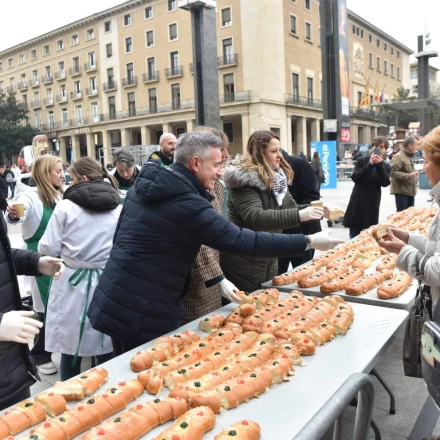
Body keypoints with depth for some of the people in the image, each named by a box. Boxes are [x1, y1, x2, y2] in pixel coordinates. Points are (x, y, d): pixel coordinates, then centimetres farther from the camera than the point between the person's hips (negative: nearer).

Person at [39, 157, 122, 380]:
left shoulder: (66, 207, -8)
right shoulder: (118, 209, -2)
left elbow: (48, 248, -5)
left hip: (73, 282, -2)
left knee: (70, 350, 12)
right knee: (106, 350, 13)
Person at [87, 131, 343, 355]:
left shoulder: (144, 184, 5)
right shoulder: (188, 205, -22)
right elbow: (243, 241, -23)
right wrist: (309, 241, -16)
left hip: (114, 301, 9)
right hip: (143, 314, -9)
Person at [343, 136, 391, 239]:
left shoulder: (385, 165, 5)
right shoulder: (362, 160, 1)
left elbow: (385, 183, -11)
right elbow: (355, 178, -13)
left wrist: (379, 165, -20)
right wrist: (370, 164, -20)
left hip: (373, 204, 1)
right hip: (358, 202, -1)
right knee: (354, 236, 3)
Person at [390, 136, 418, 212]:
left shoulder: (410, 157, 17)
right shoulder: (398, 157, -15)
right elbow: (392, 172, -25)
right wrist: (408, 176, -25)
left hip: (410, 191, 10)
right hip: (401, 191, -10)